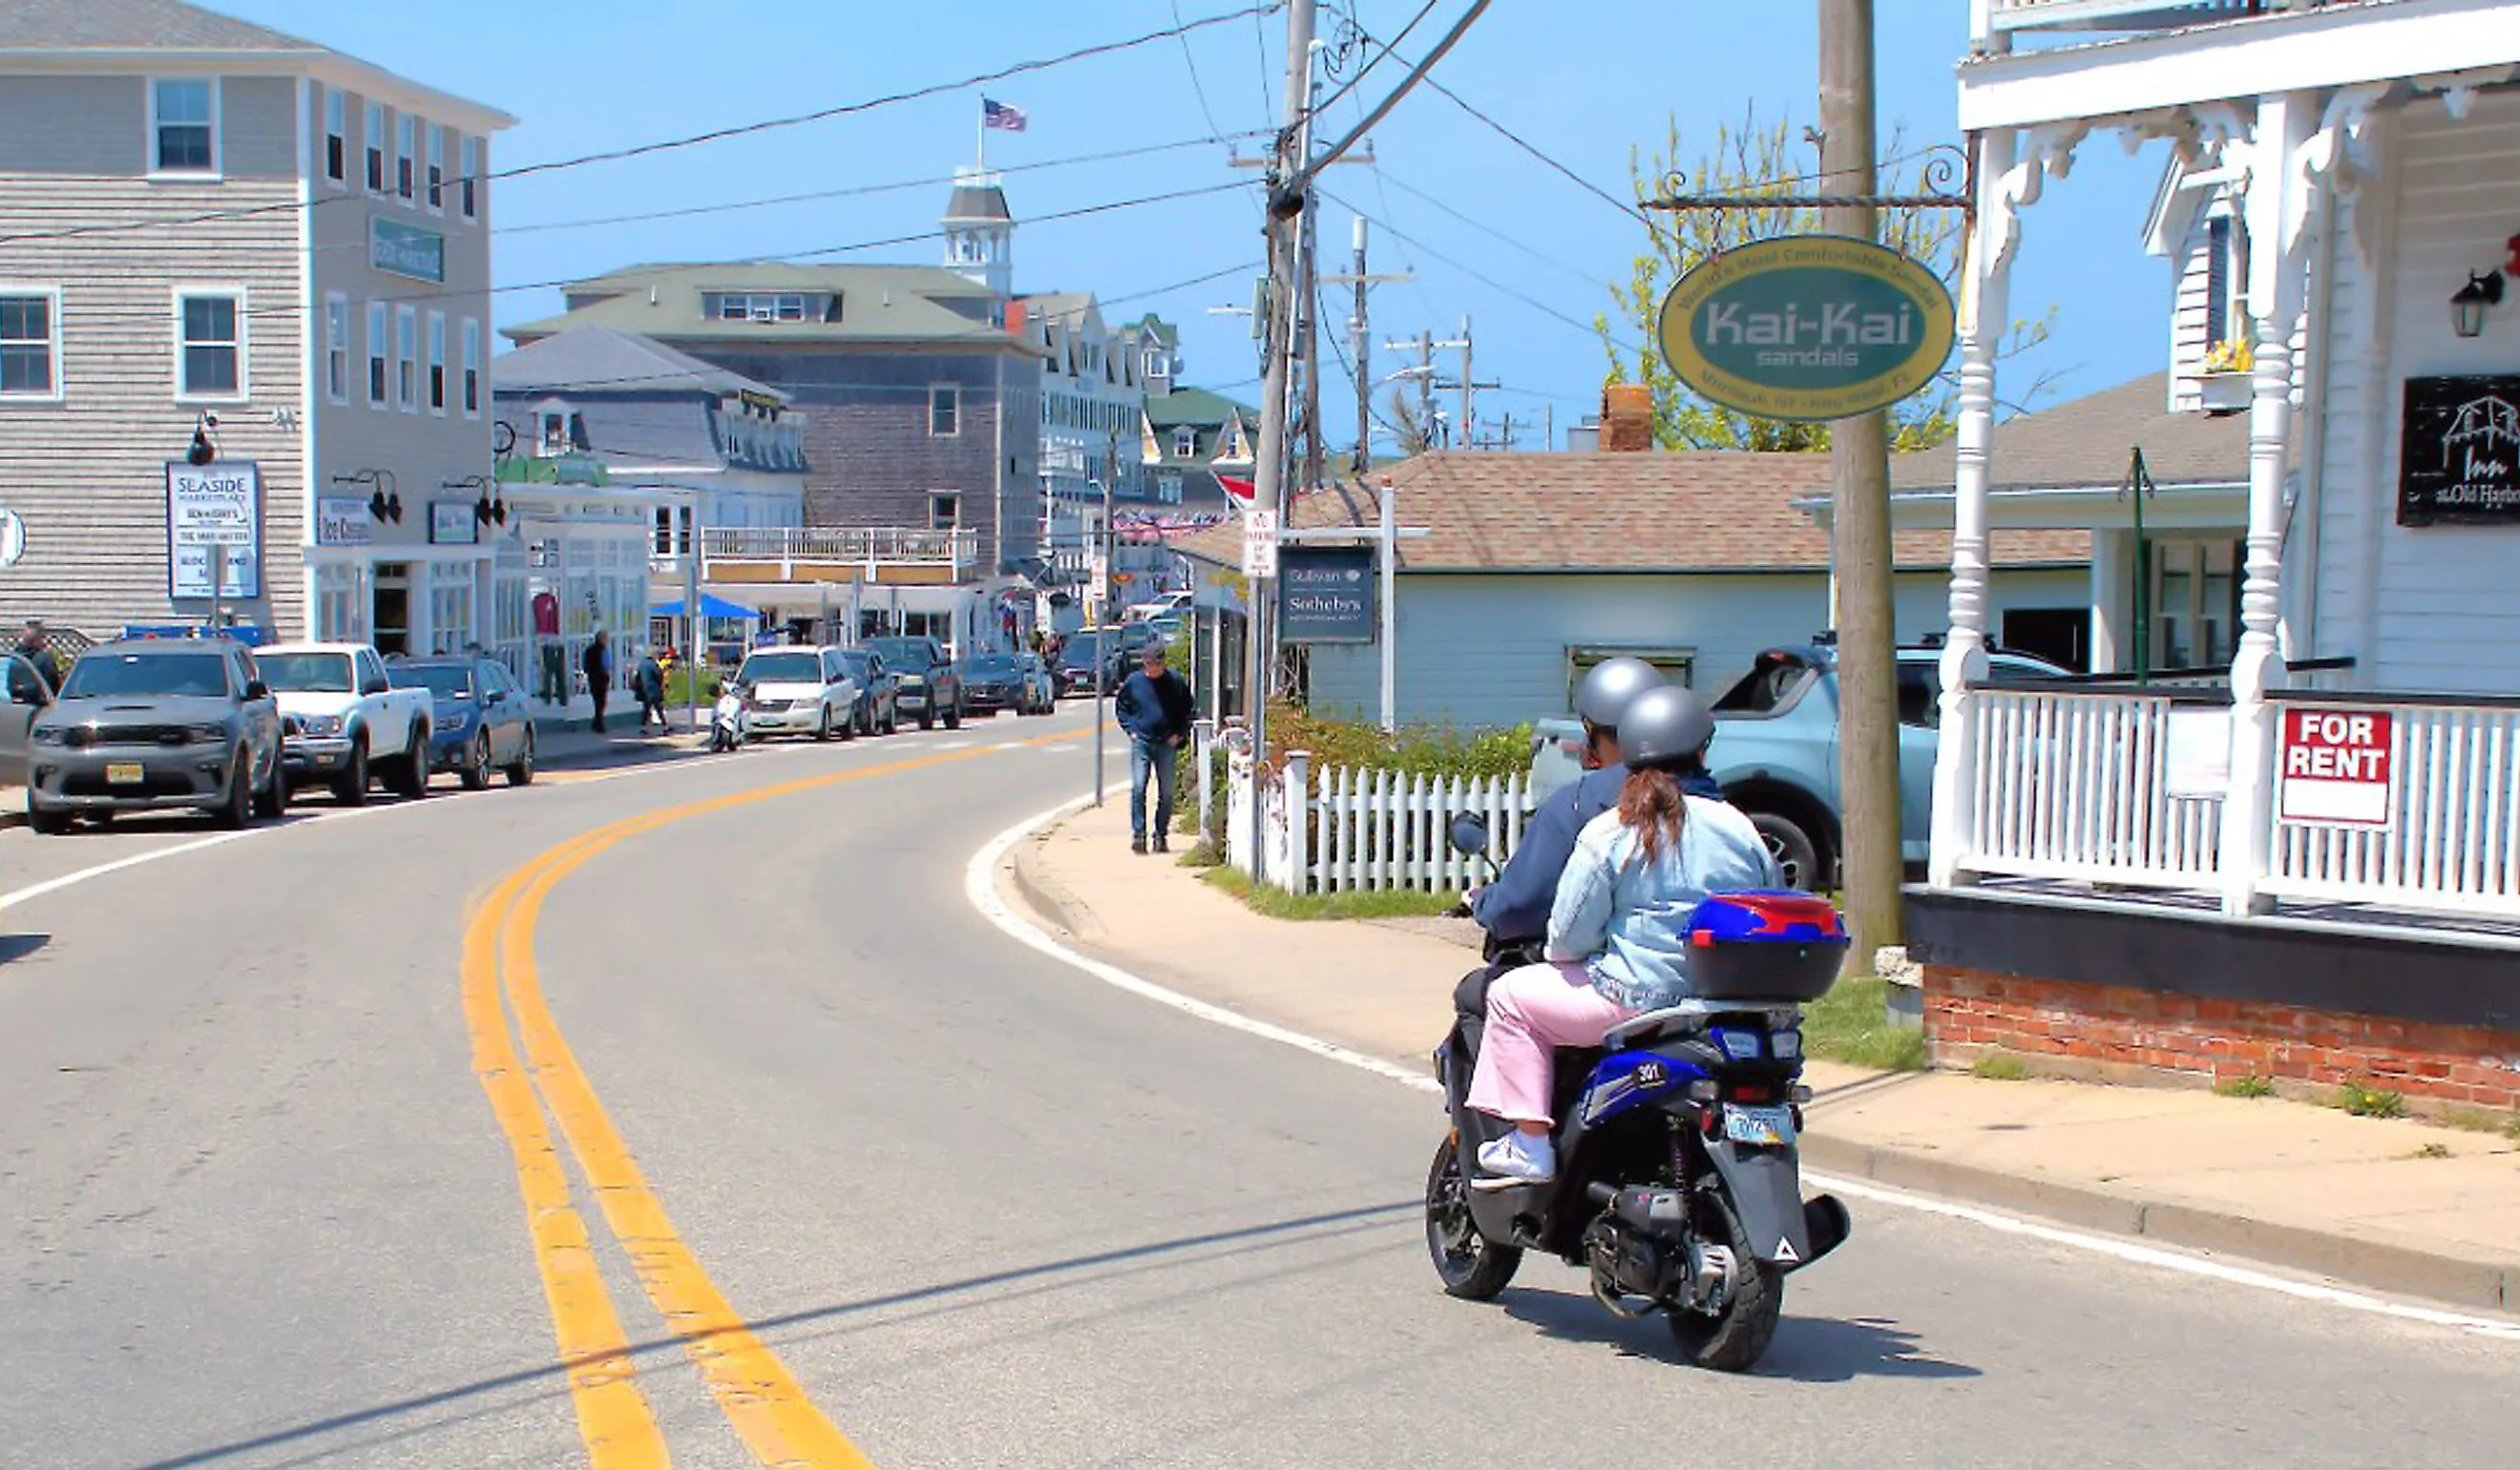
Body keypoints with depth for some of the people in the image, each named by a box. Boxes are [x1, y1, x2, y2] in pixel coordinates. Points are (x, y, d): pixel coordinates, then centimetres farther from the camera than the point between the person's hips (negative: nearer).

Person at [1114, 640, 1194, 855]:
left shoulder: (1175, 682, 1)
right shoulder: (1133, 682, 2)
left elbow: (1187, 710, 12)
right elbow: (1120, 706, 15)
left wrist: (1179, 734, 2)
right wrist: (1131, 729, 4)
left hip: (1167, 743, 0)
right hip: (1141, 742, 0)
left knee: (1166, 793, 3)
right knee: (1138, 788, -12)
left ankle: (1161, 836, 13)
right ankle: (1138, 834, -11)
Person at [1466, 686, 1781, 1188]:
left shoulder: (1608, 835, -8)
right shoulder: (1739, 828, 3)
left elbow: (1569, 936, -8)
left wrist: (1557, 953, 14)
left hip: (1641, 998, -5)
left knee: (1511, 995, 10)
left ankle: (1529, 1146, 5)